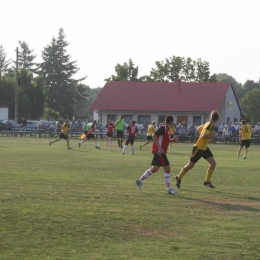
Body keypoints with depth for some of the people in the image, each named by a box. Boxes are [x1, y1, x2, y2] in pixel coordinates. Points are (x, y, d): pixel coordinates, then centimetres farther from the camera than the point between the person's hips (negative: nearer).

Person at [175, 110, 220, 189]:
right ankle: (179, 178, 23)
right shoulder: (210, 125, -22)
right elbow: (204, 136, -31)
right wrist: (213, 136, -20)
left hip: (204, 148, 9)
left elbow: (199, 129, 18)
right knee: (190, 165, 4)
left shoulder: (208, 124, 5)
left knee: (213, 163, -1)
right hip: (198, 148, -9)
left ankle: (207, 181, 7)